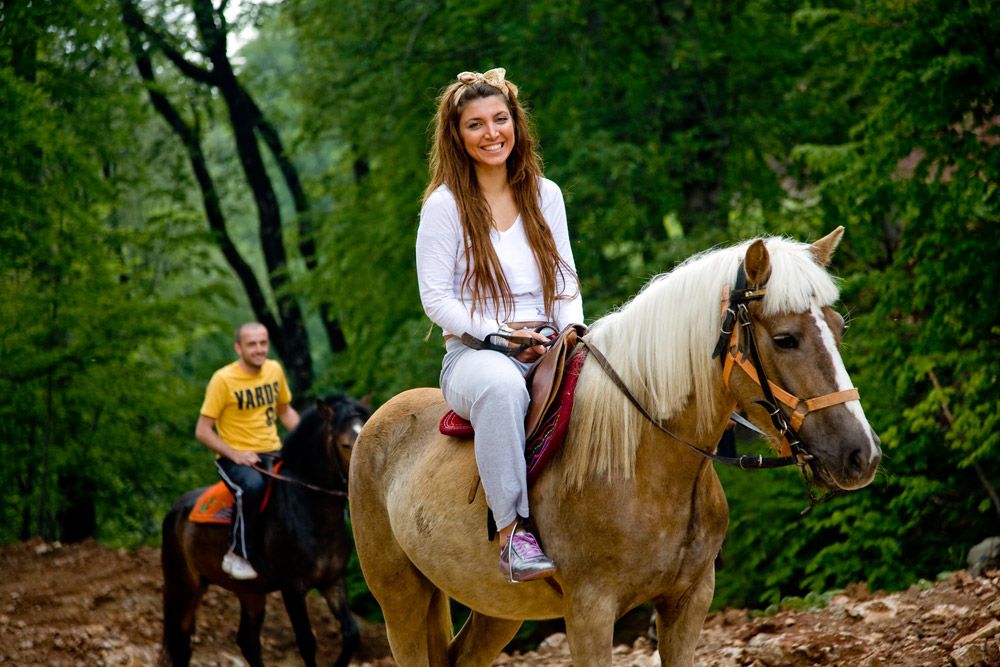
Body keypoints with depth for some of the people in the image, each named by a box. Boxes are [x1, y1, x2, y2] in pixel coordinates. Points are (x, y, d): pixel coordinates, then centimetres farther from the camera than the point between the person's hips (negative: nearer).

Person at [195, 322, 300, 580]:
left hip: (273, 452, 6)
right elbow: (202, 431, -10)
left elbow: (285, 411, 21)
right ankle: (237, 555, -23)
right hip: (235, 458, -6)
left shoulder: (275, 370, 6)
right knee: (253, 486, -38)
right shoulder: (223, 379, -11)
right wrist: (235, 454, -21)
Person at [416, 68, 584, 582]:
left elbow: (565, 280, 16)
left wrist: (571, 330, -5)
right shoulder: (445, 204, 0)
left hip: (548, 351, 4)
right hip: (473, 353, -4)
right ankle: (513, 533, -42)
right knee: (502, 385, -43)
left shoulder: (545, 195, 15)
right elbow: (435, 298, -3)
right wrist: (498, 335, -15)